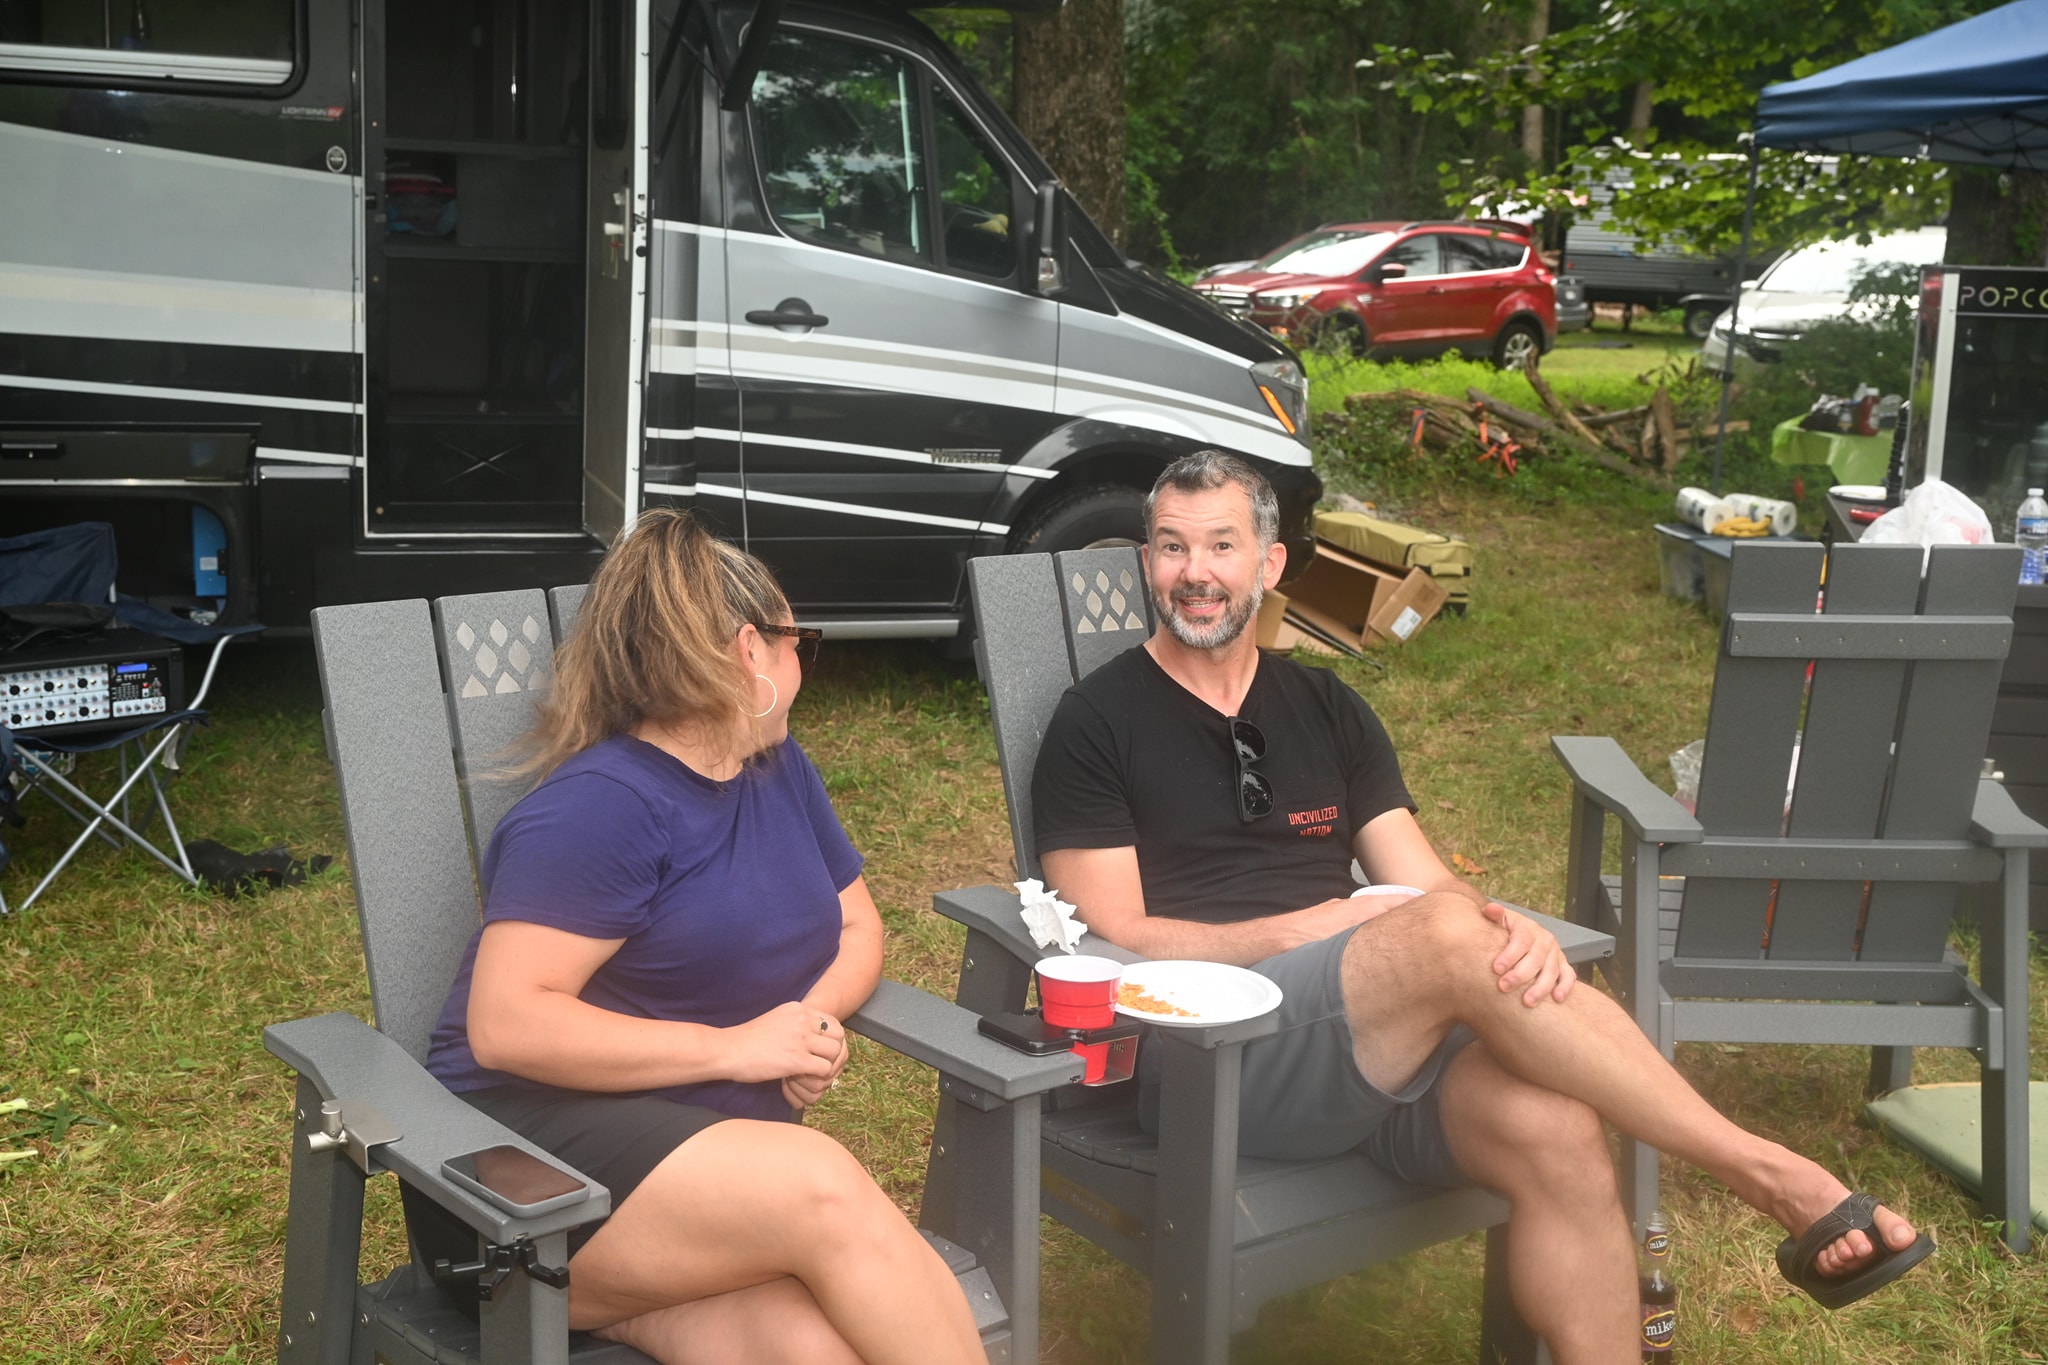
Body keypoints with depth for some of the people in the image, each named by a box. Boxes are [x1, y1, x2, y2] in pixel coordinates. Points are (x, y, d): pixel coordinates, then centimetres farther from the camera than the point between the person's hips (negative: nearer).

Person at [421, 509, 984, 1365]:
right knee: (823, 1190, -31)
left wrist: (817, 1016, -1)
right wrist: (731, 1047, -16)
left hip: (713, 1148, 6)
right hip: (544, 1139, -5)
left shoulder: (779, 768, 13)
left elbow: (857, 925, 22)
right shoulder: (601, 806, -11)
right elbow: (504, 1024, -18)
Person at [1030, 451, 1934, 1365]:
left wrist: (1510, 933, -14)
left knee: (1552, 1127, -27)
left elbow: (1431, 887, 10)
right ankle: (1772, 1178, -22)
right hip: (1207, 1052, -4)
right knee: (1444, 936, -30)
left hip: (1381, 1045, 5)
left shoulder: (1324, 708, 18)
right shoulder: (1099, 722, 4)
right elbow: (1114, 939, -4)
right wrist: (1315, 925, -13)